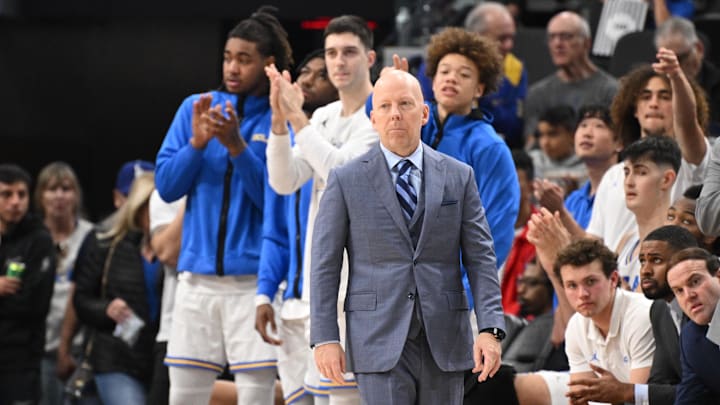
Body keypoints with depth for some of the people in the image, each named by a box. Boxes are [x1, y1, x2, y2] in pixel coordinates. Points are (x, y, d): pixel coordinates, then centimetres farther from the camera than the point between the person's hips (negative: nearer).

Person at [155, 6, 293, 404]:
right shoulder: (195, 107, 9)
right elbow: (166, 185, 6)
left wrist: (237, 146, -18)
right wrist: (197, 143, -11)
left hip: (255, 280, -3)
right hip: (197, 277, 3)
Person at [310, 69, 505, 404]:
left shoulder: (459, 177, 7)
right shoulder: (346, 181, 2)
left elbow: (480, 258, 4)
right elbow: (325, 265, 2)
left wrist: (490, 329, -8)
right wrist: (325, 339, -5)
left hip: (444, 339, 2)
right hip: (381, 338, -2)